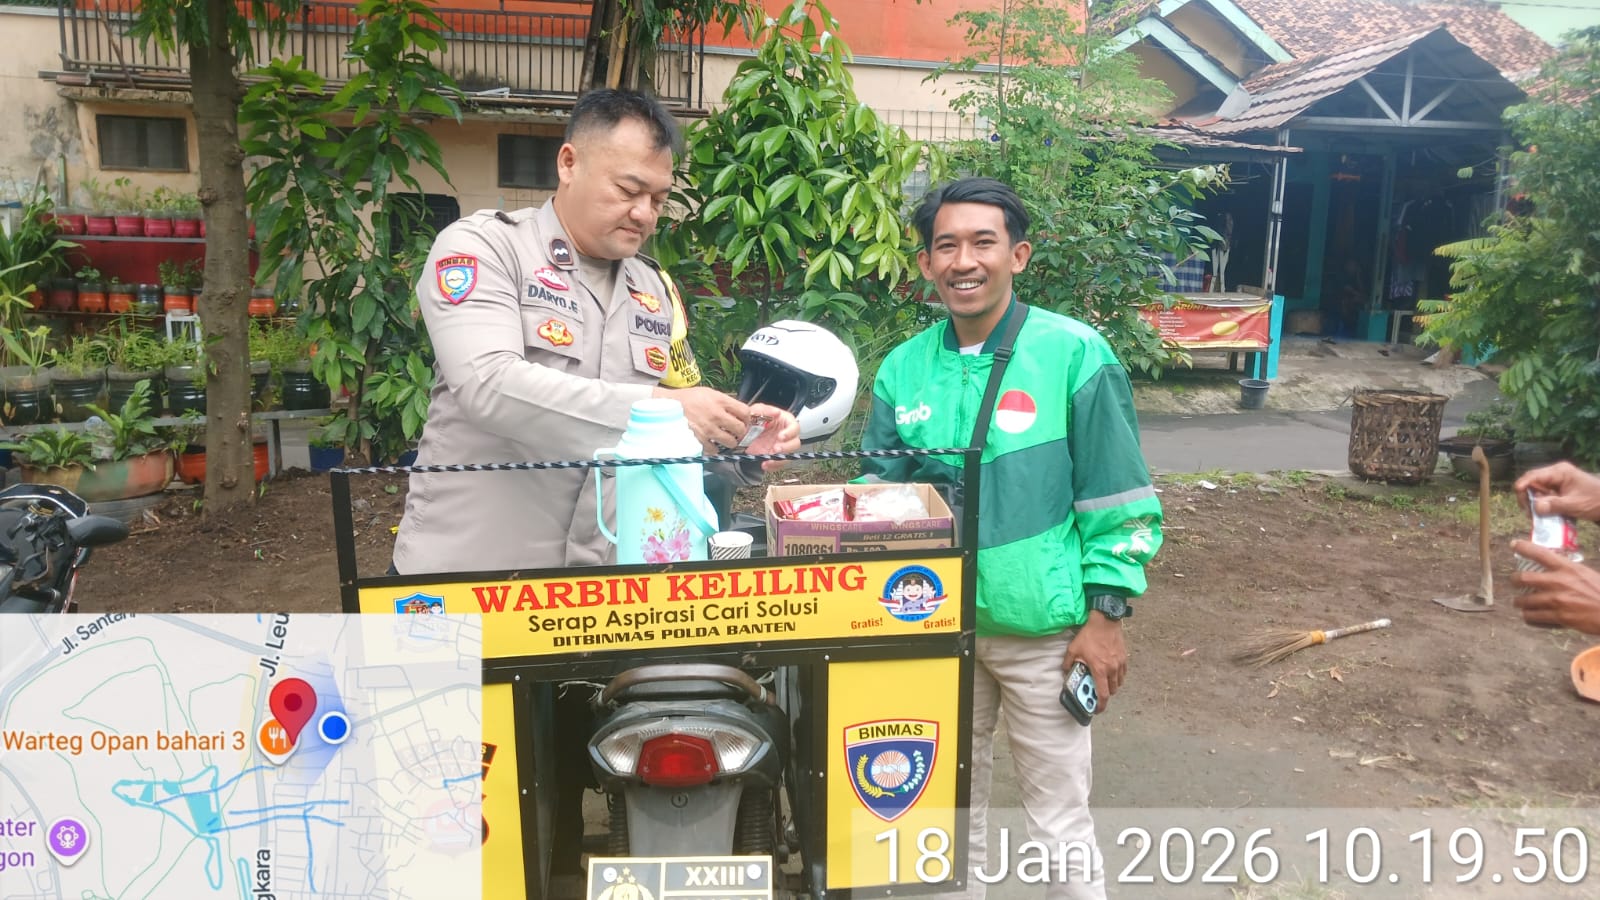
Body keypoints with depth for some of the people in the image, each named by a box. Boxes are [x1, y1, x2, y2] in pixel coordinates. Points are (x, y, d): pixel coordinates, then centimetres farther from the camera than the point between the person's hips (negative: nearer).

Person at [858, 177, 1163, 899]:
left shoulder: (1074, 353, -11)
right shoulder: (903, 368, 1)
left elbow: (1117, 499, -8)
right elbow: (877, 489, 10)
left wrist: (1106, 613, -9)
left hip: (1042, 629, -4)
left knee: (1058, 817, 8)